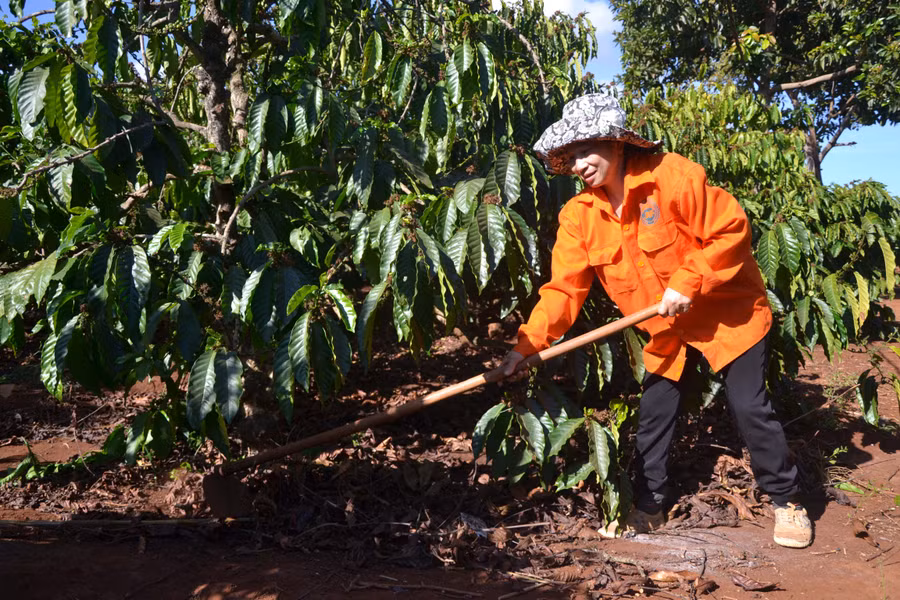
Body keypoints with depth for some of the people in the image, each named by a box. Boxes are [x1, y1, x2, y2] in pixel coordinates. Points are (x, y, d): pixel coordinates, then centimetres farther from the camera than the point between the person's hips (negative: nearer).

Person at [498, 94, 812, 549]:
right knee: (653, 415, 7)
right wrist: (526, 345, -21)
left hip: (727, 313, -4)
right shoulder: (578, 216, -8)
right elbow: (564, 288, -11)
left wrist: (687, 283, -25)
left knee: (750, 408, -2)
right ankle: (648, 509, 25)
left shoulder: (672, 175, -22)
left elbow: (730, 231, -19)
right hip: (664, 330, 5)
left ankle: (786, 502, 20)